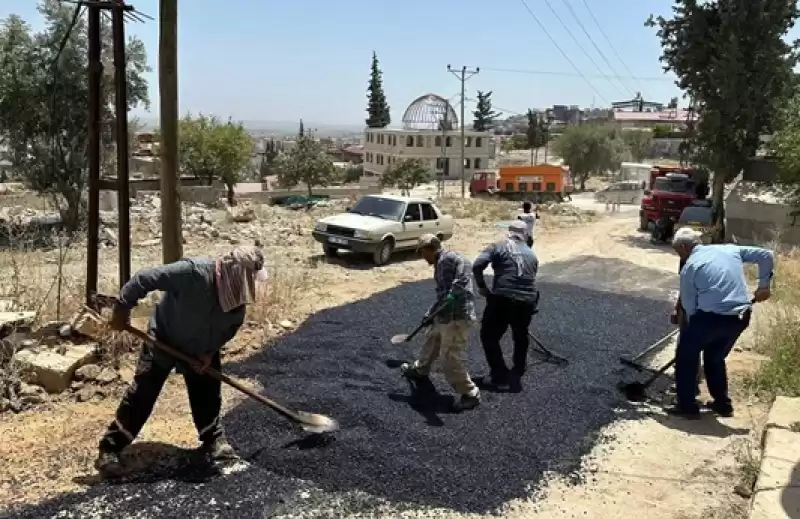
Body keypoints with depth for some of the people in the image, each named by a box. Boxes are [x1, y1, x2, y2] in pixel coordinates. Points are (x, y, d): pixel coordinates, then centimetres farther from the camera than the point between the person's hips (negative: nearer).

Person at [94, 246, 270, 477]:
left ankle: (214, 439, 28)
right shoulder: (193, 272, -38)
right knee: (141, 395, -4)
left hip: (202, 348, 5)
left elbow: (231, 326, -2)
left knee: (208, 395, 9)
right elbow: (144, 279, -33)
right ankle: (109, 450, 4)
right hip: (164, 340, -5)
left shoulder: (239, 296, -18)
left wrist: (210, 352, -12)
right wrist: (122, 309, -25)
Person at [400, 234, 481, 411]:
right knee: (432, 338, 31)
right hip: (446, 315, 11)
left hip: (457, 317, -11)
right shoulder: (441, 263, 17)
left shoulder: (447, 258, -14)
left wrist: (454, 293, -31)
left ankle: (471, 394, 6)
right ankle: (420, 369, 55)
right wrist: (430, 313, 34)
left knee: (449, 359, -8)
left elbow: (464, 265, -30)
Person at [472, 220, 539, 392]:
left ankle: (500, 374, 16)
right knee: (521, 338, 25)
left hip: (503, 299, -4)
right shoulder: (531, 254, 19)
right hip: (527, 301, 4)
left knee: (489, 336, 15)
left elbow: (477, 265, -8)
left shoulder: (498, 247, 6)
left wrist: (482, 287, 5)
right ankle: (516, 376, 27)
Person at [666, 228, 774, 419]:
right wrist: (764, 285, 16)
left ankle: (687, 406, 14)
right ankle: (722, 403, 33)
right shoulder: (730, 249, 12)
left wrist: (694, 328, 14)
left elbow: (689, 306, 0)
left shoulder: (689, 267, -1)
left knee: (686, 357, 13)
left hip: (711, 317, -6)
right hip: (741, 317, 6)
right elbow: (766, 255, 11)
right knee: (715, 357, 26)